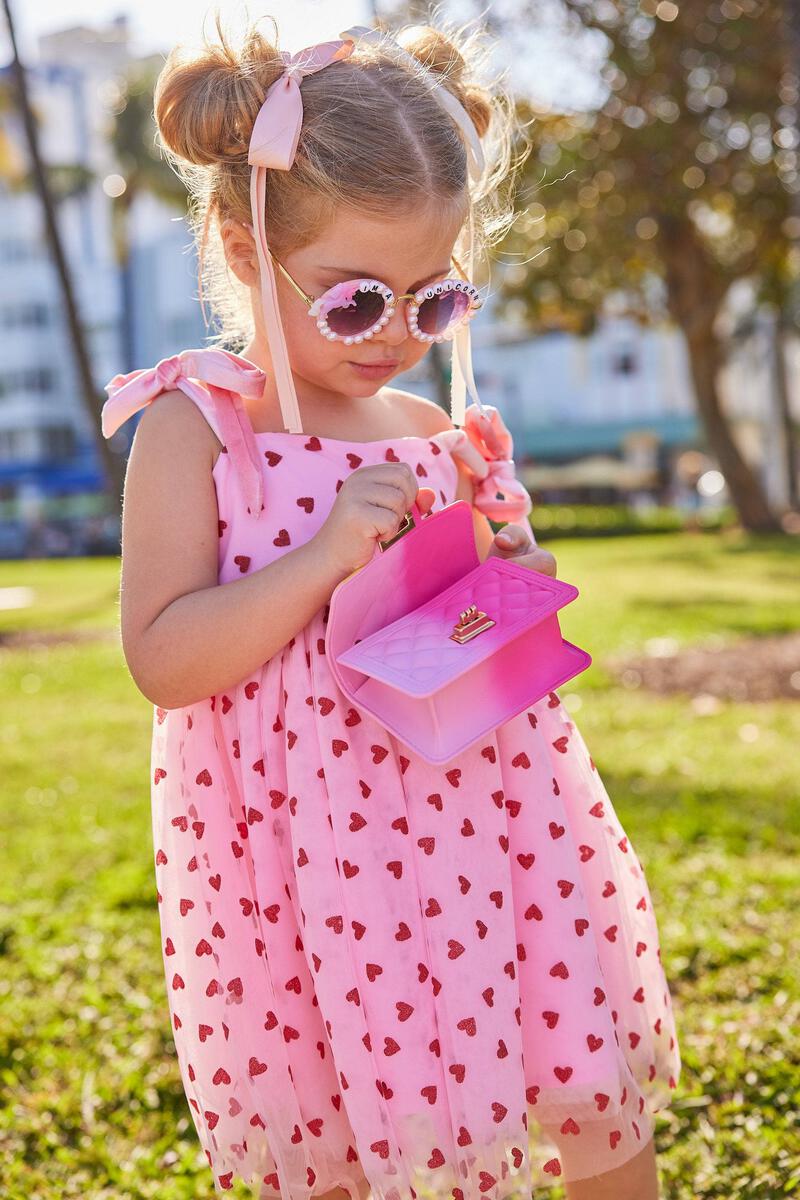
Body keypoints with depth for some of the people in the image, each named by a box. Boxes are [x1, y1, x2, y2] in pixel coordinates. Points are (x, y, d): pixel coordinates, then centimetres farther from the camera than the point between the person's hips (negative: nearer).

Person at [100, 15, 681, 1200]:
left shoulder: (441, 435, 9)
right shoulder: (197, 430, -6)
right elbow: (161, 661, -14)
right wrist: (326, 554, -22)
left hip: (490, 830, 5)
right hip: (313, 870, -4)